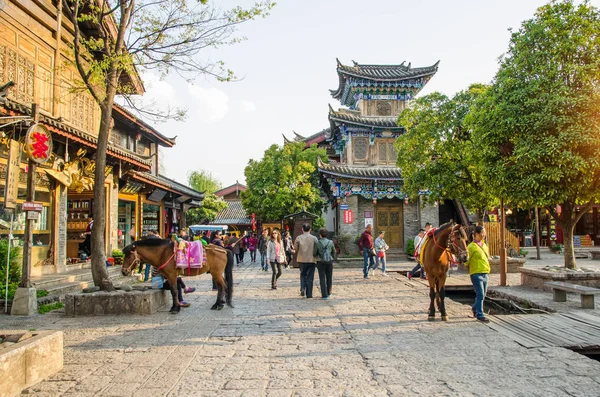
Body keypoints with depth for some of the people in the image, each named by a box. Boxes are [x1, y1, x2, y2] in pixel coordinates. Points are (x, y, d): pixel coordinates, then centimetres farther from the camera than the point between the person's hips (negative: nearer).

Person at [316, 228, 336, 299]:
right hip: (329, 262, 2)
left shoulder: (317, 243, -6)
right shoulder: (331, 242, 0)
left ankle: (324, 295, -3)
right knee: (329, 278, 16)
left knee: (322, 279, 2)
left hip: (321, 262, -2)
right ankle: (328, 293, 28)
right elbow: (334, 252, 8)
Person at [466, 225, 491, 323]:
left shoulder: (484, 245, 13)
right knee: (480, 295, -9)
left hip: (485, 273, 8)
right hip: (476, 274, -8)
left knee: (483, 294, 17)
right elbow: (466, 261, -11)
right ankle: (480, 315, -3)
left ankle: (475, 308, 39)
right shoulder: (472, 246, -12)